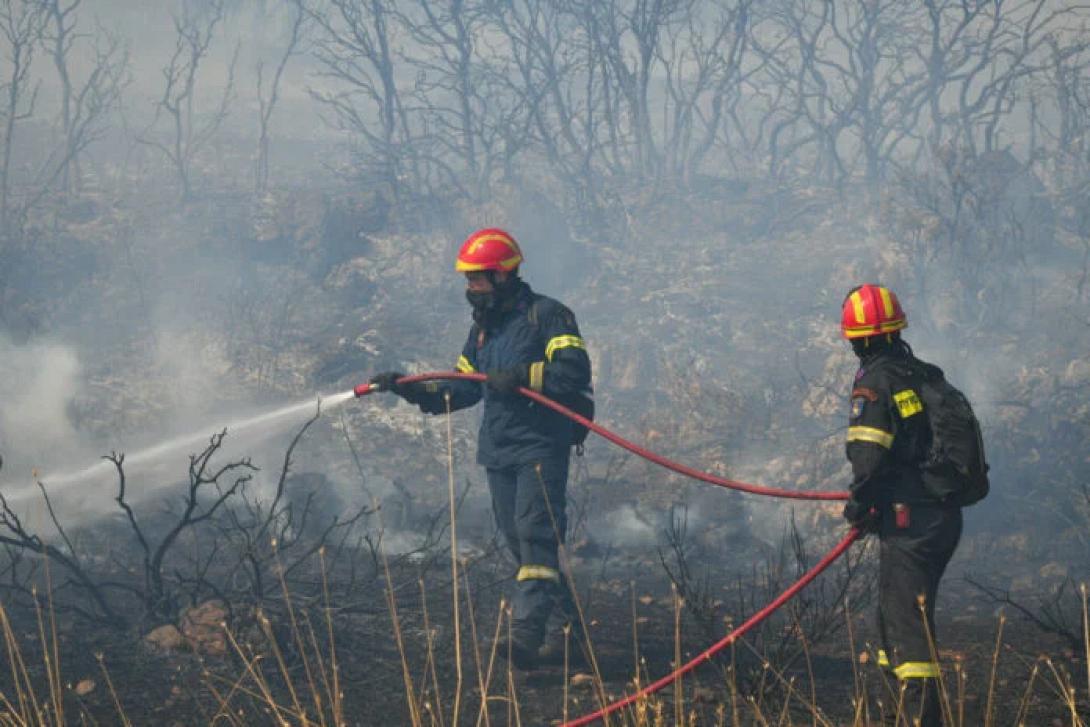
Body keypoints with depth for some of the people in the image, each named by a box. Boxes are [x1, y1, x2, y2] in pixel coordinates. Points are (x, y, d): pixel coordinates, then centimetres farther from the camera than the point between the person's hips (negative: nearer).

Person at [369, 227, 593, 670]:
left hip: (541, 447, -8)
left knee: (535, 535, -17)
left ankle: (527, 633, -27)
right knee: (522, 544, 7)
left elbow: (575, 371, -17)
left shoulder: (546, 315, -6)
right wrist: (409, 388, 13)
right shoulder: (484, 327, 19)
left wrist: (524, 376, -25)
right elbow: (463, 389, 23)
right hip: (498, 451, 8)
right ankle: (560, 627, 15)